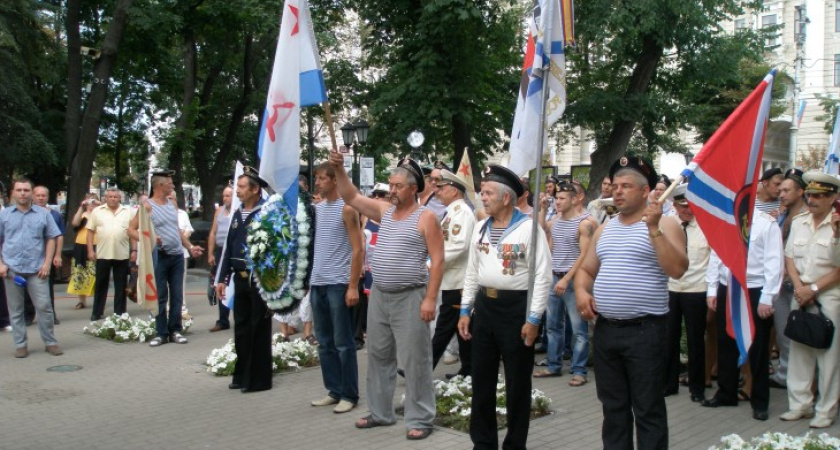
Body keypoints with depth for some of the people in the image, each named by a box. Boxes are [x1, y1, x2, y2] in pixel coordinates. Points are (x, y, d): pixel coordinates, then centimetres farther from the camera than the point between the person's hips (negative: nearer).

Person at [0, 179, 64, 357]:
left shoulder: (43, 214, 5)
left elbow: (51, 239, 5)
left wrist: (47, 264, -3)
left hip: (36, 269, -1)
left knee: (44, 306, -1)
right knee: (15, 309, 7)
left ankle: (50, 342, 10)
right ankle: (20, 344, 16)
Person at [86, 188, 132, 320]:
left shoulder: (128, 212, 4)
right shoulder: (97, 211, 3)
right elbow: (90, 231, 3)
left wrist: (134, 250, -1)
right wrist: (90, 250, -3)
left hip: (122, 254, 0)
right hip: (103, 254, 0)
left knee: (121, 285, 6)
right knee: (101, 284, 7)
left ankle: (119, 313, 14)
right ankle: (97, 312, 14)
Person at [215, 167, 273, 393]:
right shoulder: (237, 214, 12)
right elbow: (229, 247, 15)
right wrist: (223, 279, 11)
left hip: (260, 279, -7)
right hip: (240, 279, 7)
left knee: (259, 330, 2)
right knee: (241, 329, 12)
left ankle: (259, 379, 11)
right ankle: (242, 375, 23)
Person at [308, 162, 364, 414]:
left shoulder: (346, 209, -7)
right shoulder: (316, 208, 12)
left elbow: (358, 249, -10)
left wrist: (353, 286, -15)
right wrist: (306, 279, 9)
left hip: (338, 284, -7)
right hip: (317, 283, 7)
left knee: (343, 343, -1)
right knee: (324, 343, 11)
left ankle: (349, 395, 7)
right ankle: (334, 391, 20)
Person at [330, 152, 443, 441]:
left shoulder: (425, 218, -8)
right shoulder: (384, 211, 10)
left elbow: (437, 261, -12)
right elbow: (351, 197, 11)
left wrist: (430, 299, -18)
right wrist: (339, 169, -4)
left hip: (410, 298, -7)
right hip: (379, 295, 7)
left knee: (415, 360, -1)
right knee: (378, 356, 14)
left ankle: (420, 420, 9)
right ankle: (380, 412, 28)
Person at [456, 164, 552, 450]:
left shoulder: (529, 228, -11)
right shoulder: (480, 228, 8)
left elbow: (543, 276, -13)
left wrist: (533, 319, -16)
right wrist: (465, 310, 10)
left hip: (516, 307, -6)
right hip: (484, 306, 6)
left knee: (517, 383, 6)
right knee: (482, 380, 12)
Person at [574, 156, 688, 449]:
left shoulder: (664, 227, -5)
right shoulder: (605, 229, 15)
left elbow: (677, 270, -18)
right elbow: (586, 270, 20)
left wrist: (653, 228, -22)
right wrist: (581, 291, -2)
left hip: (644, 330, -6)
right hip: (605, 329, 6)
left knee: (648, 408, 1)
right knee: (613, 406, 15)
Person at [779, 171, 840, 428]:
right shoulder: (798, 222, 9)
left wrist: (813, 289, -11)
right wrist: (799, 287, -3)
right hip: (800, 296, 5)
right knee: (799, 351, 9)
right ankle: (800, 404, 20)